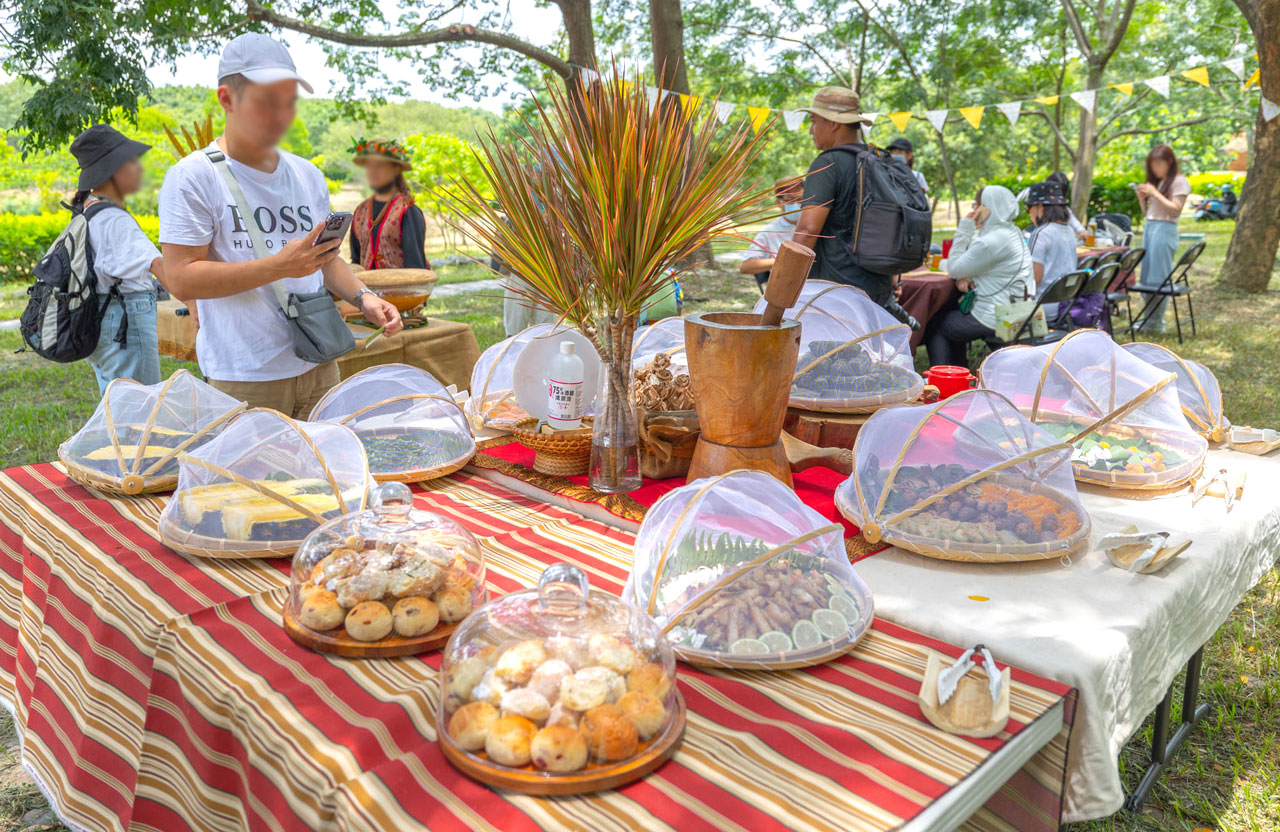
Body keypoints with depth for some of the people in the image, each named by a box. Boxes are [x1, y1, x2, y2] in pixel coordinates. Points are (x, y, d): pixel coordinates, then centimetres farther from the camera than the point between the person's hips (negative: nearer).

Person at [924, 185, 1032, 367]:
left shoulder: (991, 242, -23)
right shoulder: (1013, 233, 11)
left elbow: (953, 269, -14)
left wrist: (964, 229, -9)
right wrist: (964, 277, -4)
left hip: (995, 320, -10)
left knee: (933, 325, 6)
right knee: (952, 309, 28)